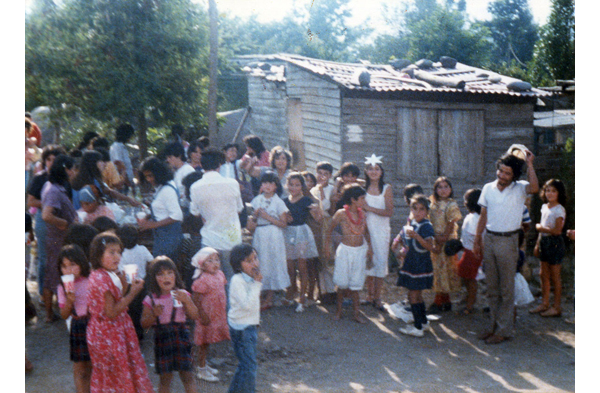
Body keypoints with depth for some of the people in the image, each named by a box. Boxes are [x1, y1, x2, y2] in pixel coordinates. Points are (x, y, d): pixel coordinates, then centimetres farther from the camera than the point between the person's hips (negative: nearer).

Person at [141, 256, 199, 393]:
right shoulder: (151, 299, 0)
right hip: (162, 339, 0)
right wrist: (154, 315, -17)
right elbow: (144, 324, 1)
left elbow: (194, 316, -4)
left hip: (181, 336, 0)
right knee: (165, 378, 7)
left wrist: (186, 300, -18)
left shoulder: (181, 294, 2)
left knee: (187, 376, 3)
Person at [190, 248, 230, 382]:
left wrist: (225, 310, 17)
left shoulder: (220, 274, 3)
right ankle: (202, 370, 14)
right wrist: (202, 315, -21)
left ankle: (204, 364, 34)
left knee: (208, 341, 20)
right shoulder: (202, 280, -22)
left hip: (218, 314, 8)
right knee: (203, 342, 4)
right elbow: (196, 299, -20)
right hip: (207, 315, -7)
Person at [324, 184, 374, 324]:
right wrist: (328, 246, 1)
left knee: (356, 283, 7)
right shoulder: (341, 214, -12)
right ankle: (338, 309, 21)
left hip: (360, 250, 4)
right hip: (345, 250, -4)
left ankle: (356, 313, 13)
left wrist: (369, 247, 5)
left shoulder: (361, 214, 2)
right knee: (343, 282, 3)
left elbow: (366, 232, 15)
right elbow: (330, 229, 0)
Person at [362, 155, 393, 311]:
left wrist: (370, 208, -15)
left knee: (381, 261, -2)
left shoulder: (387, 189, -2)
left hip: (382, 229, -1)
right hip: (366, 227, 1)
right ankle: (370, 295, 19)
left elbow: (389, 212, -10)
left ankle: (377, 297, 6)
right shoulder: (363, 188, 3)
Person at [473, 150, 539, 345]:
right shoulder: (488, 188, 6)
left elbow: (534, 188, -30)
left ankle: (504, 330, 9)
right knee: (492, 287, 12)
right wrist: (477, 240, 11)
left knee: (506, 289, 1)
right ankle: (494, 325, 23)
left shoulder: (519, 188, -5)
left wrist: (530, 164, -26)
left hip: (508, 241, -4)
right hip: (489, 239, 4)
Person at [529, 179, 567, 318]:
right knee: (543, 275, 13)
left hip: (554, 243, -8)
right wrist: (537, 244, 16)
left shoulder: (559, 210, -14)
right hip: (544, 241, 8)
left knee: (555, 277, 0)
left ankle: (557, 307, 9)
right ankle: (545, 303, 23)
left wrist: (540, 227, -11)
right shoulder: (545, 207, 10)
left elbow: (557, 230, -21)